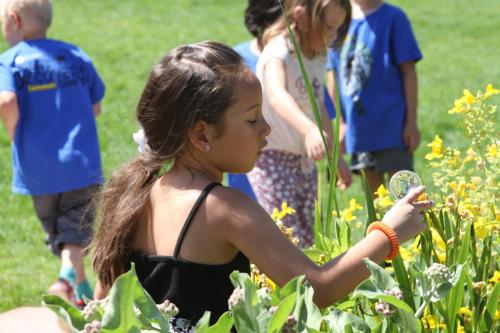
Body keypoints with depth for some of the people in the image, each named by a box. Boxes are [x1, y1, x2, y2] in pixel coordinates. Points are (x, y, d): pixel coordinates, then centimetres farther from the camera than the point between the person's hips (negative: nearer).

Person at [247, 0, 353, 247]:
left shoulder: (319, 57, 6)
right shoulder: (279, 52, -20)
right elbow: (277, 95, -42)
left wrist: (336, 156, 21)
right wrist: (309, 130, -59)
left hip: (305, 160, 8)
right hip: (271, 159, -8)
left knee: (308, 241, 7)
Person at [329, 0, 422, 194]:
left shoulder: (393, 18, -8)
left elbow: (408, 71, -6)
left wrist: (411, 121, -8)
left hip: (392, 126, -5)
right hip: (357, 126, 5)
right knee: (372, 192, 15)